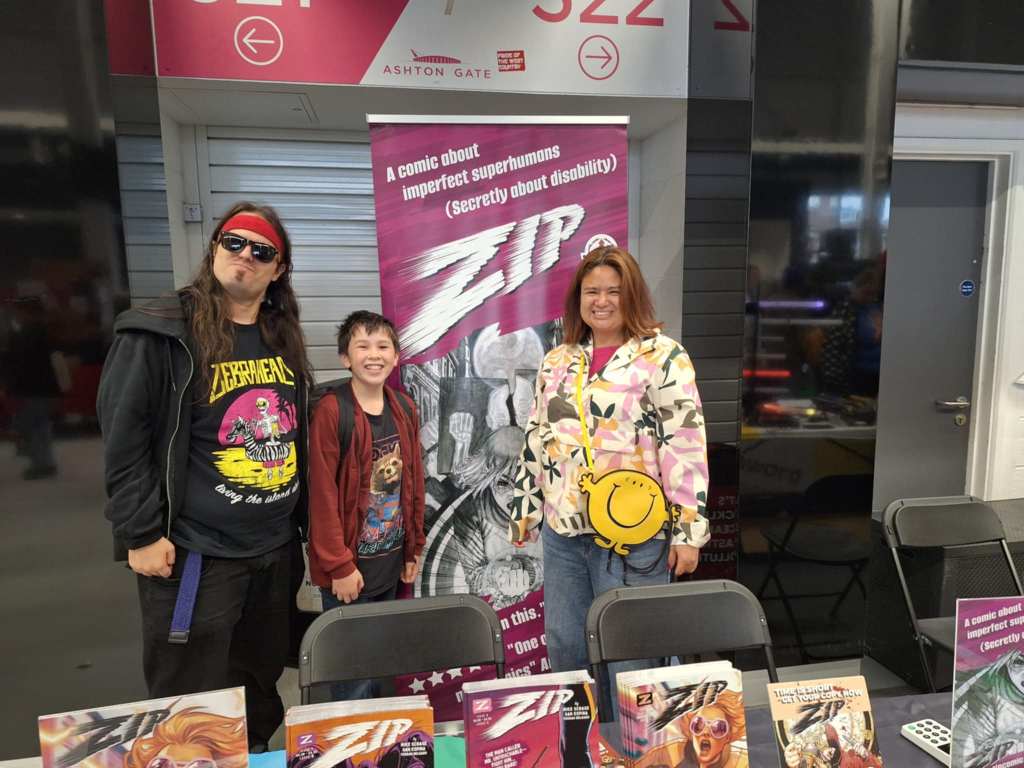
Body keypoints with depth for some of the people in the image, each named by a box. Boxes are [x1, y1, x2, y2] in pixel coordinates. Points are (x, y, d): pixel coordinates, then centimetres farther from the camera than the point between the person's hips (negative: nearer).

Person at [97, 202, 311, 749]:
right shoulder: (159, 333, -10)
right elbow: (123, 438, -11)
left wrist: (306, 520, 14)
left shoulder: (284, 340, 9)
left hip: (278, 549, 6)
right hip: (196, 554, -6)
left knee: (262, 689, 21)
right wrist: (141, 534, -13)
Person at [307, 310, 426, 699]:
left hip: (392, 562, 6)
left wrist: (414, 549, 10)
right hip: (350, 565, -5)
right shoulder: (331, 411, -14)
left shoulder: (404, 408, 4)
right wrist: (339, 565, -14)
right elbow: (323, 492, -14)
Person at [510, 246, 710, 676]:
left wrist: (688, 530, -13)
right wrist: (525, 511, 15)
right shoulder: (557, 362, 10)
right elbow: (536, 442, 14)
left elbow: (685, 445, -11)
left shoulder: (663, 357, -7)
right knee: (563, 648, 16)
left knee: (627, 656, 8)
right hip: (562, 532, 6)